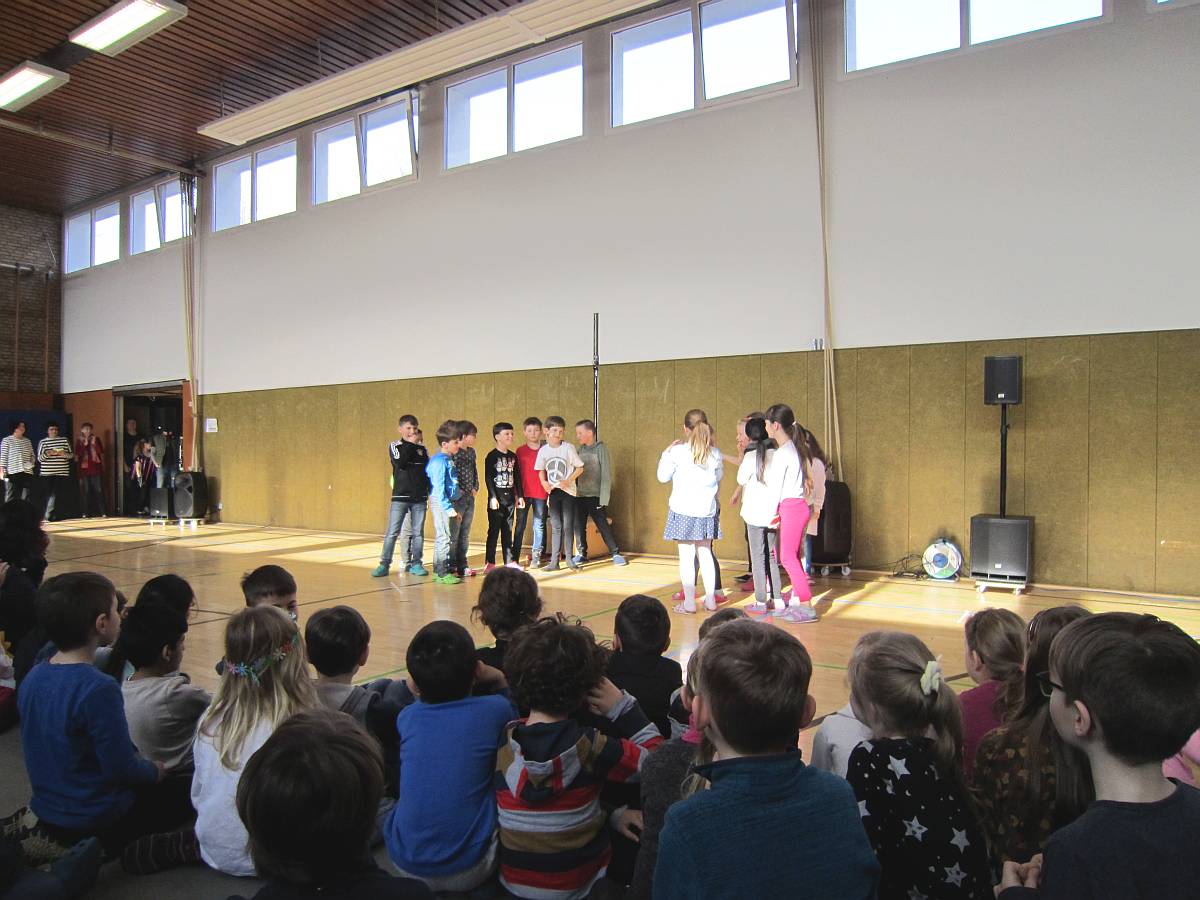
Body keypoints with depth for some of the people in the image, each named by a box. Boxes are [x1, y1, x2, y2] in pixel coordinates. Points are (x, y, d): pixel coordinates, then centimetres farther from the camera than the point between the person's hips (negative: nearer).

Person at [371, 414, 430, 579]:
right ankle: (384, 564, 4)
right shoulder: (394, 446, 1)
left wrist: (431, 491, 10)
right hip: (400, 497, -3)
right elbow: (400, 462, -18)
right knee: (392, 532, -3)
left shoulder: (422, 449, 11)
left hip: (419, 498, 3)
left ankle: (415, 564, 15)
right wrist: (410, 444, -11)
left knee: (418, 532, 6)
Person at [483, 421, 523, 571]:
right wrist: (493, 497, -16)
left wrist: (520, 496, 11)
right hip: (496, 499, -5)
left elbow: (517, 477, 14)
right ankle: (489, 562, 5)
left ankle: (509, 561, 16)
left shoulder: (513, 456, 11)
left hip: (510, 498, 5)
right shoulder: (491, 456, -6)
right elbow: (488, 478, -10)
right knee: (494, 530, -1)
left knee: (508, 531, 10)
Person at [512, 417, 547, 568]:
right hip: (524, 493, 0)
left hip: (540, 493, 0)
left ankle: (536, 557, 13)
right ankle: (514, 557, 9)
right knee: (520, 525, 4)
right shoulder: (520, 451, 5)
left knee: (539, 525, 4)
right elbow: (516, 473, 7)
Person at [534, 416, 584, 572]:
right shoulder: (543, 450, 1)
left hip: (568, 490, -3)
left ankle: (569, 557, 12)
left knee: (568, 525, -1)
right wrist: (543, 482, -6)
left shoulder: (568, 448, -8)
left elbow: (580, 467, -4)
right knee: (556, 526, 7)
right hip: (553, 491, 3)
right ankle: (554, 561, 10)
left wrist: (568, 481, -15)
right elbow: (541, 470, 12)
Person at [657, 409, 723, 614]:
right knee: (705, 553, 13)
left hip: (683, 510, -4)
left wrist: (666, 453, 12)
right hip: (707, 510, 4)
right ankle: (711, 599, 17)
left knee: (686, 555, 1)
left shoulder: (677, 451, -9)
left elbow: (663, 477, 0)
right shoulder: (714, 453, 1)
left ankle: (689, 602, 4)